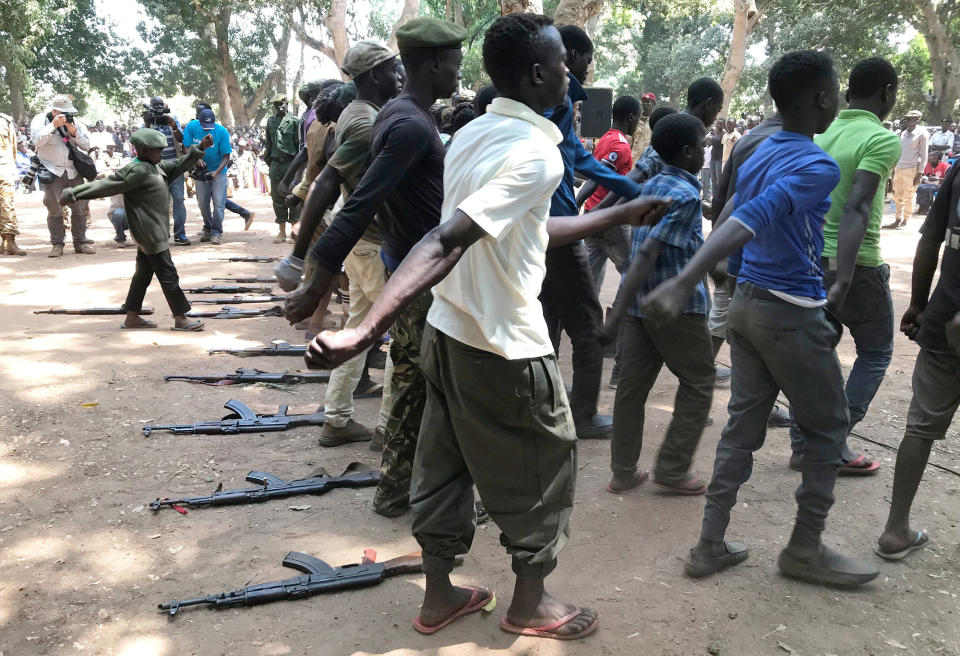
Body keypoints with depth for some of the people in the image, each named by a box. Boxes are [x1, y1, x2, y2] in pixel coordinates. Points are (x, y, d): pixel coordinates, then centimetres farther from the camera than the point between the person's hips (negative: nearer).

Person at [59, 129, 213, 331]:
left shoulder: (158, 166, 10)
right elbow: (107, 185, -18)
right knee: (168, 275, -4)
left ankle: (132, 318, 23)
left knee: (144, 273, 15)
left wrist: (200, 148, 11)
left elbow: (179, 165, 21)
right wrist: (74, 193, -16)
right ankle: (180, 319, 3)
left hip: (155, 230, 10)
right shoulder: (137, 171, -18)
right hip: (150, 234, -10)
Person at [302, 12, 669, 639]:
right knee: (548, 465, 13)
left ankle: (439, 596, 33)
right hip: (507, 348, -8)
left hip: (448, 331, 8)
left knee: (446, 464, 18)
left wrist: (621, 214, 23)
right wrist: (367, 330, -41)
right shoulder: (537, 152, -22)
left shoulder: (472, 135, 6)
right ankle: (530, 604, 30)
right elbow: (447, 243, -34)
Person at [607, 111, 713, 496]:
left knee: (632, 385, 9)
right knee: (698, 384, 7)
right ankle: (672, 471, 9)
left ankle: (623, 472, 16)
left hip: (641, 302, 8)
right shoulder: (686, 195, -14)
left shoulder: (651, 186, 13)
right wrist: (619, 311, -27)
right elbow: (648, 252, -24)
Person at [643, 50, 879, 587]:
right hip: (793, 315, -8)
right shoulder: (819, 167, -18)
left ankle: (711, 546, 15)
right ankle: (806, 550, 20)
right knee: (829, 429, 10)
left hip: (748, 302, 8)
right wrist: (683, 284, -44)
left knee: (744, 427, 12)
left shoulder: (759, 156, 10)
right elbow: (748, 222, -33)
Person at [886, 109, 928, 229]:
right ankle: (897, 220, 16)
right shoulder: (903, 132, 12)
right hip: (899, 167, 6)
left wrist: (919, 174, -11)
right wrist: (894, 168, 13)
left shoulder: (921, 133, -5)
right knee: (897, 196, 8)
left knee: (909, 197, 0)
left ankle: (905, 220, 9)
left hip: (911, 169, -6)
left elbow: (923, 155, -6)